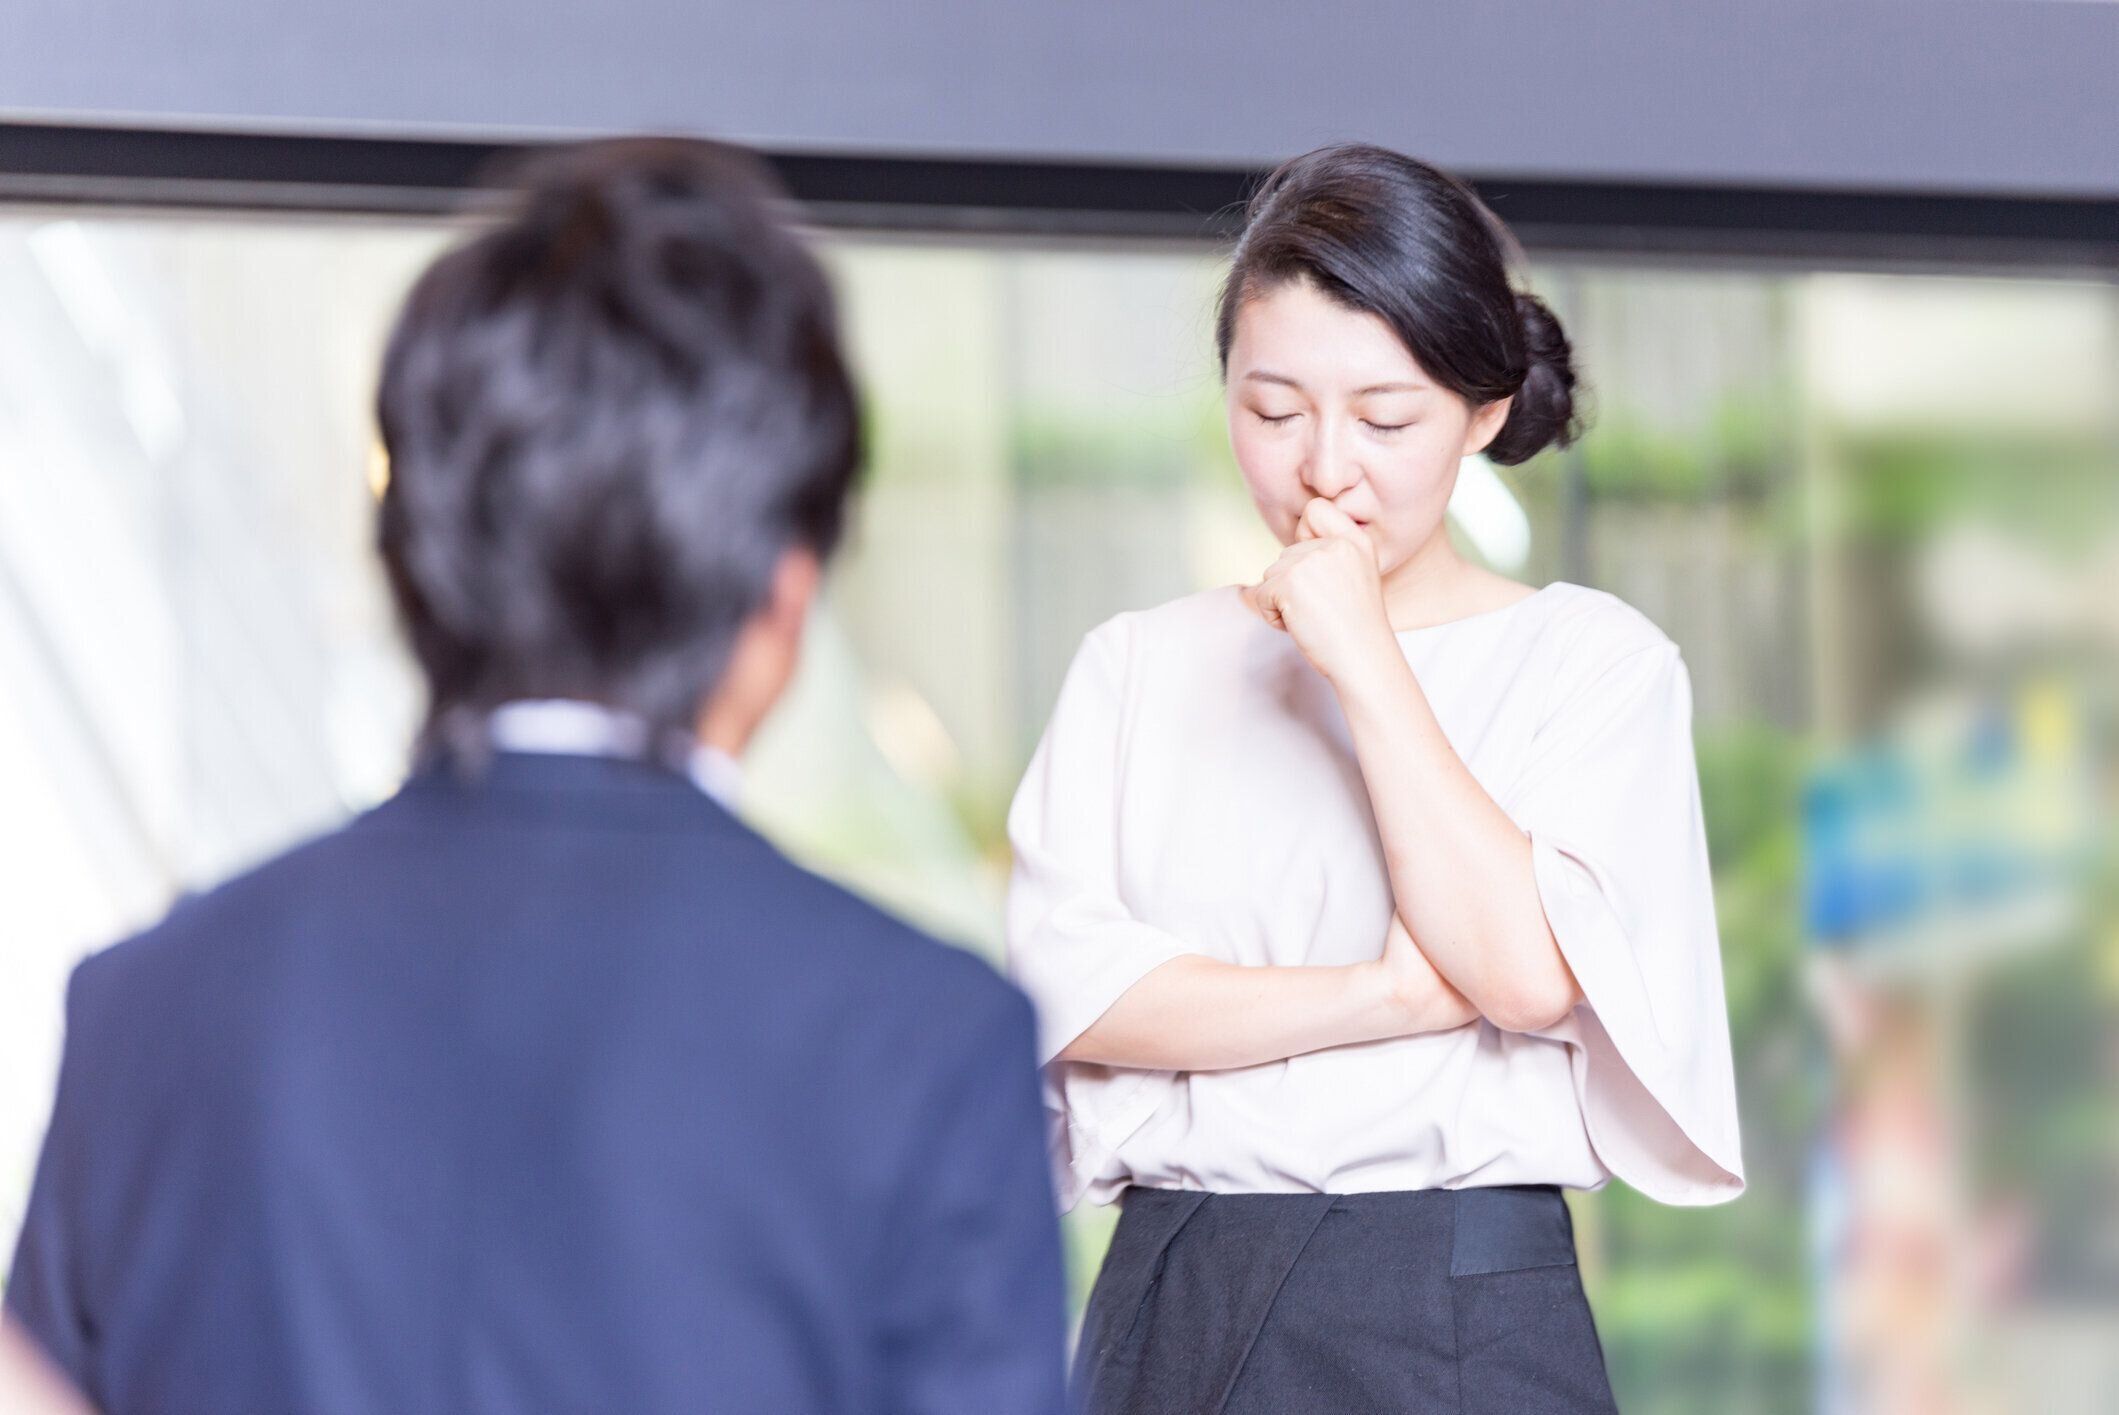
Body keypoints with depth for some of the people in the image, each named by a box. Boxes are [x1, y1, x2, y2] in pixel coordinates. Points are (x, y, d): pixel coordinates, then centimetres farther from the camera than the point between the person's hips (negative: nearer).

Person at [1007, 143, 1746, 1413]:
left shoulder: (1592, 659, 0)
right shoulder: (1138, 666, 8)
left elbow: (1527, 971, -13)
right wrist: (1380, 999, -15)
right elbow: (1061, 987, -4)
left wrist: (1363, 658, -12)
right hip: (1171, 1304, 2)